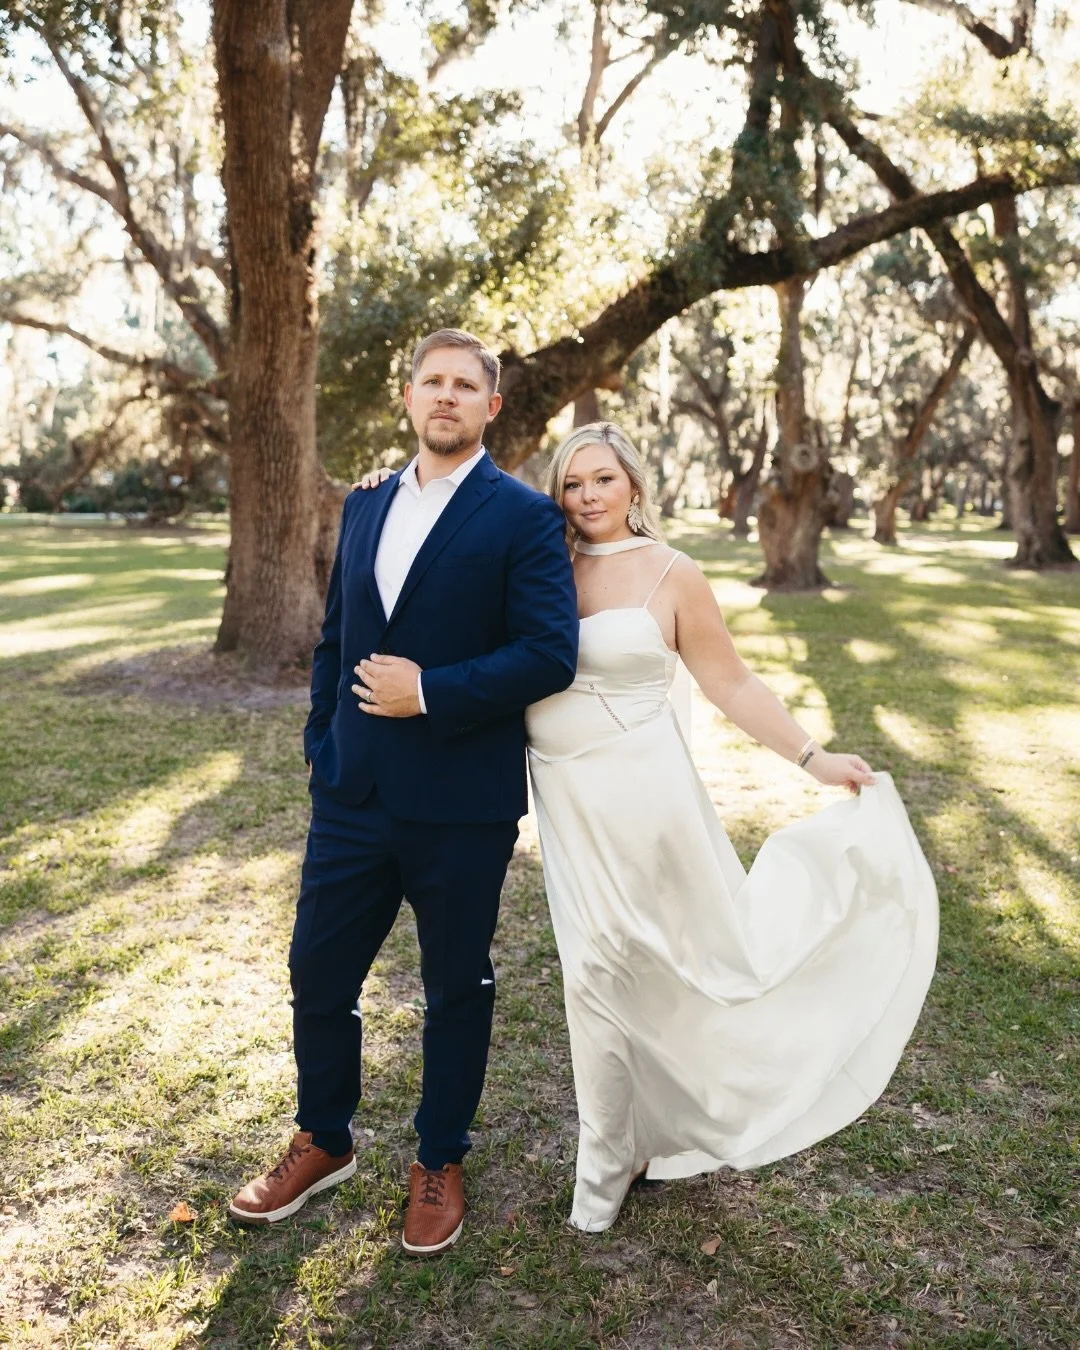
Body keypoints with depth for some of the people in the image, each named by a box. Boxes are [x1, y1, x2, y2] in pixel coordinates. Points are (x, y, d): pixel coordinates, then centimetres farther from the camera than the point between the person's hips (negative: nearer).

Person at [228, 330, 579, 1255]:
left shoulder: (524, 517, -7)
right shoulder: (366, 508, 11)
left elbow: (551, 655, -16)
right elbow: (335, 640, 15)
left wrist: (430, 692, -18)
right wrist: (322, 747, 9)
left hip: (460, 806, -5)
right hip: (352, 797, 5)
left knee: (456, 988, 13)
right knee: (319, 975, 14)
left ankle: (441, 1160, 35)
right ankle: (324, 1141, 39)